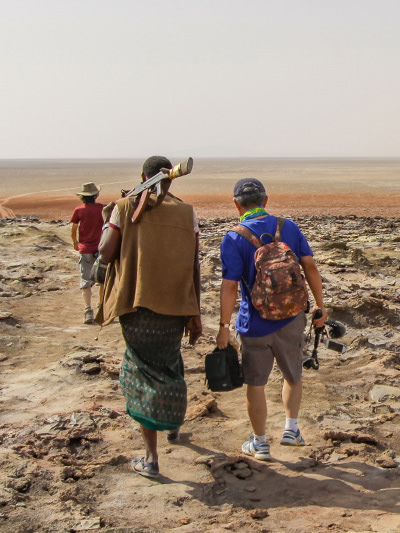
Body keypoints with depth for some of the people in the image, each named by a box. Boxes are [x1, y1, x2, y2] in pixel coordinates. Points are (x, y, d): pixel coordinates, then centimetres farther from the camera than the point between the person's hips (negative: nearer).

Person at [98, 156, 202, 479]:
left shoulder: (126, 207, -3)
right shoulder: (187, 212, 2)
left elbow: (105, 254, -4)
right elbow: (194, 265, 1)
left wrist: (107, 222, 16)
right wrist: (195, 314, 5)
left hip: (137, 301, -2)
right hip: (175, 304, 2)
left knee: (143, 370, 6)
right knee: (169, 361, 25)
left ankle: (151, 457, 4)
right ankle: (173, 423, 46)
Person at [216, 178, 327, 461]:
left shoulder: (234, 239, -11)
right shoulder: (290, 227, 0)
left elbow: (229, 286, -15)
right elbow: (310, 266, -2)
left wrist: (224, 326, -9)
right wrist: (320, 305, 6)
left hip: (255, 323, -3)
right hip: (291, 319, 3)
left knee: (256, 384, 11)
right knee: (293, 376, 24)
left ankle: (260, 443, 22)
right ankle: (291, 429, 25)